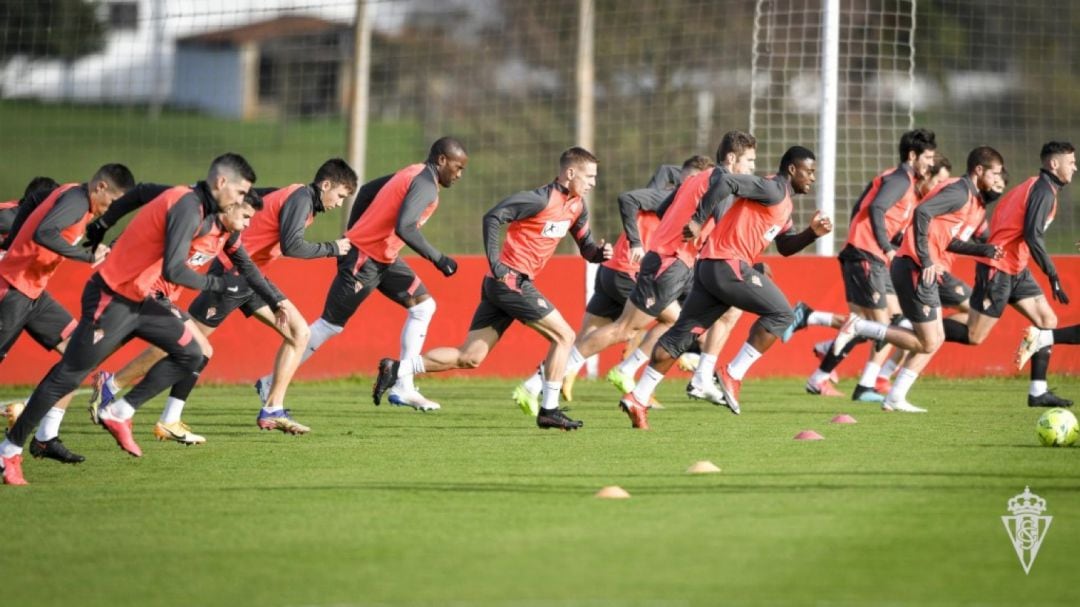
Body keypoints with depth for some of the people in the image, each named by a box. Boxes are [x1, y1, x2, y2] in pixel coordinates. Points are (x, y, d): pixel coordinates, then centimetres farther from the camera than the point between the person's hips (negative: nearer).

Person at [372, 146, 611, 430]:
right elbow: (493, 217, -19)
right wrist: (495, 263, -24)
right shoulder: (542, 199, -13)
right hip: (511, 279, -9)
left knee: (469, 358, 5)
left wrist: (600, 252, -1)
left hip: (502, 284, 9)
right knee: (563, 336, -6)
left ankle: (395, 370, 6)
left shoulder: (576, 206, 14)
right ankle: (549, 410, -3)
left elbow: (586, 247, 22)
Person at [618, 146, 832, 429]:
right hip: (728, 264, -10)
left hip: (709, 267, 10)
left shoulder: (784, 204, 24)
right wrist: (698, 221, -22)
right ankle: (733, 375, -7)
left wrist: (812, 233, 12)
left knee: (681, 333, 7)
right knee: (780, 313, -4)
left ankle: (637, 398, 3)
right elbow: (728, 182, -19)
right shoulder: (773, 189, -8)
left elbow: (786, 246, 29)